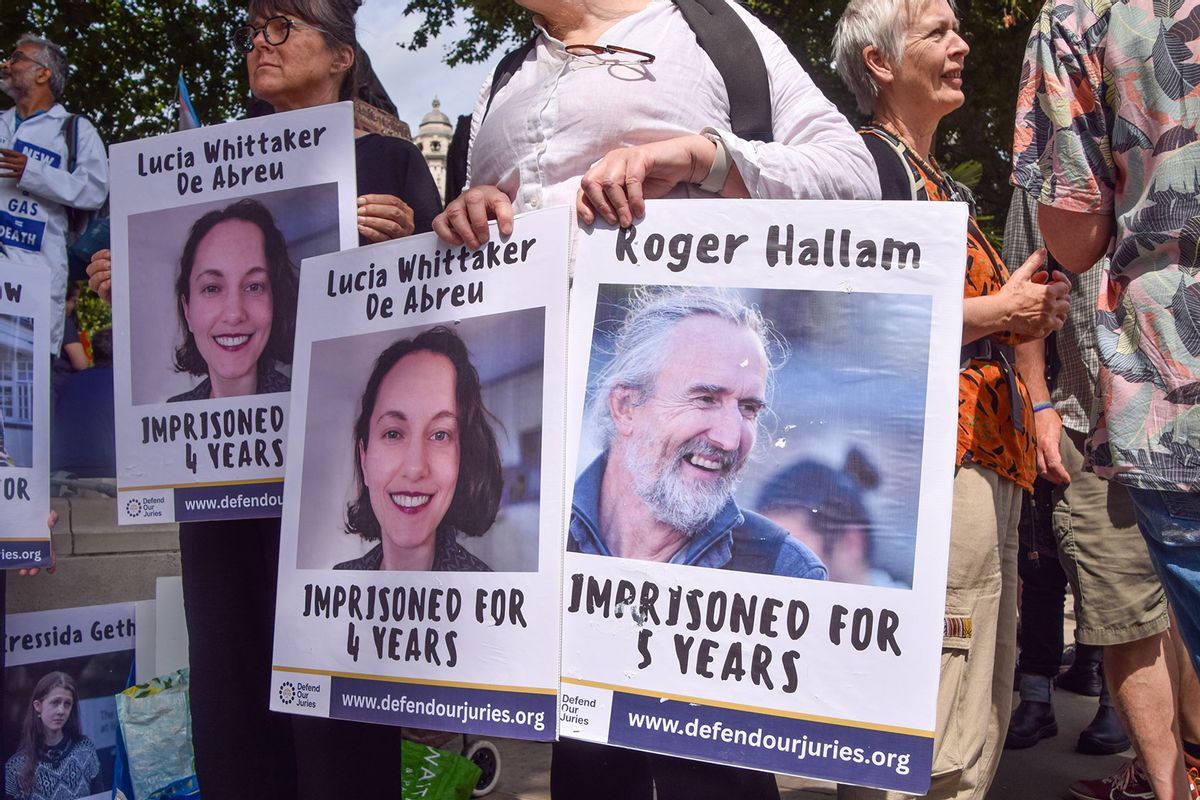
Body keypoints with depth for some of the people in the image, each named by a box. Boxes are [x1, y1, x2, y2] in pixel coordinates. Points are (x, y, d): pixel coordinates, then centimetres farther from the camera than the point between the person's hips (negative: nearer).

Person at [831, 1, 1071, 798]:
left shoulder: (945, 185, 23)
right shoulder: (868, 161, -6)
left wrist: (1026, 318, 9)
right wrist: (998, 310, -10)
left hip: (988, 455, 10)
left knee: (983, 711, 16)